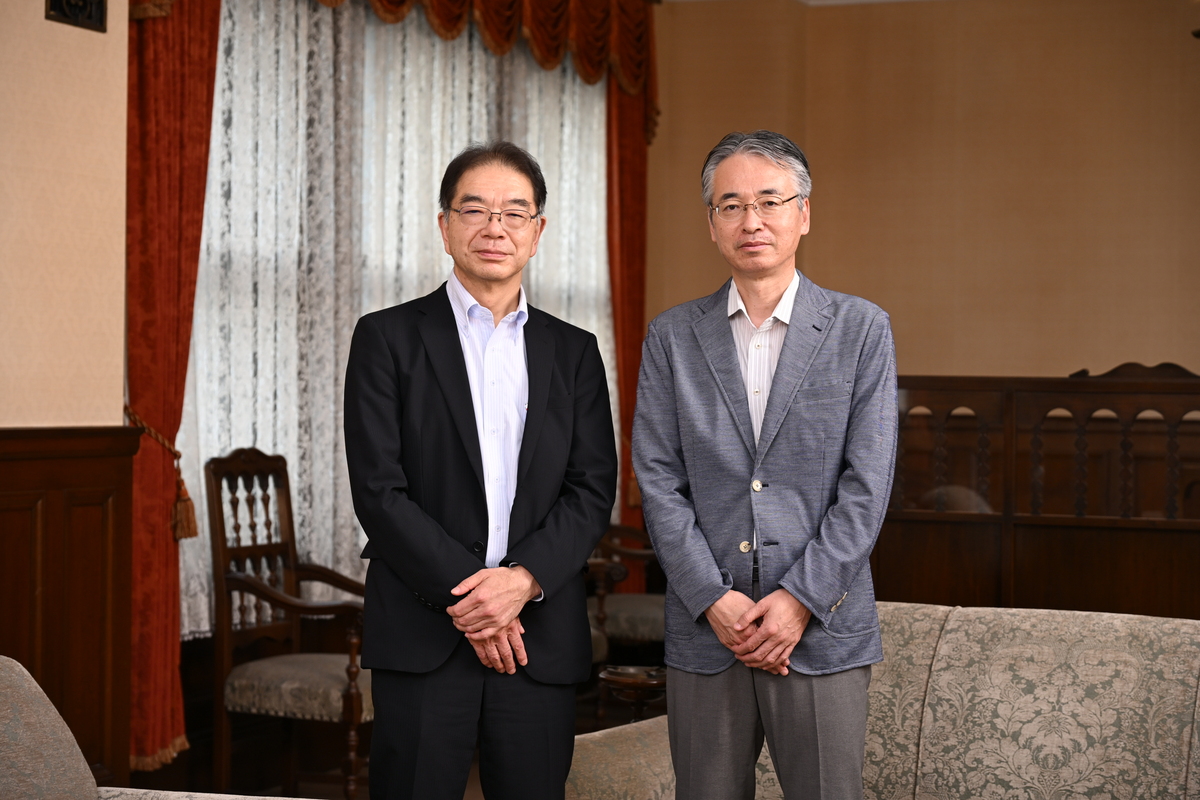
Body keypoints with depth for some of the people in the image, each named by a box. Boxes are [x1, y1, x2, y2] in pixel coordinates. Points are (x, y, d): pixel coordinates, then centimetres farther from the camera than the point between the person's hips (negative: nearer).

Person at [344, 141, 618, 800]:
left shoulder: (574, 352, 12)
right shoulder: (388, 338, 3)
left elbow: (592, 491, 5)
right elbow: (378, 490, -5)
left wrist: (524, 579, -12)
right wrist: (464, 598, -11)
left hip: (541, 639, 3)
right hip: (422, 638, -2)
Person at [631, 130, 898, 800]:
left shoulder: (862, 330, 3)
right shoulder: (672, 337, 7)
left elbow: (867, 484, -3)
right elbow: (658, 480, 1)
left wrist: (800, 600, -11)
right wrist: (714, 600, -9)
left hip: (823, 628, -1)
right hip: (704, 629, 2)